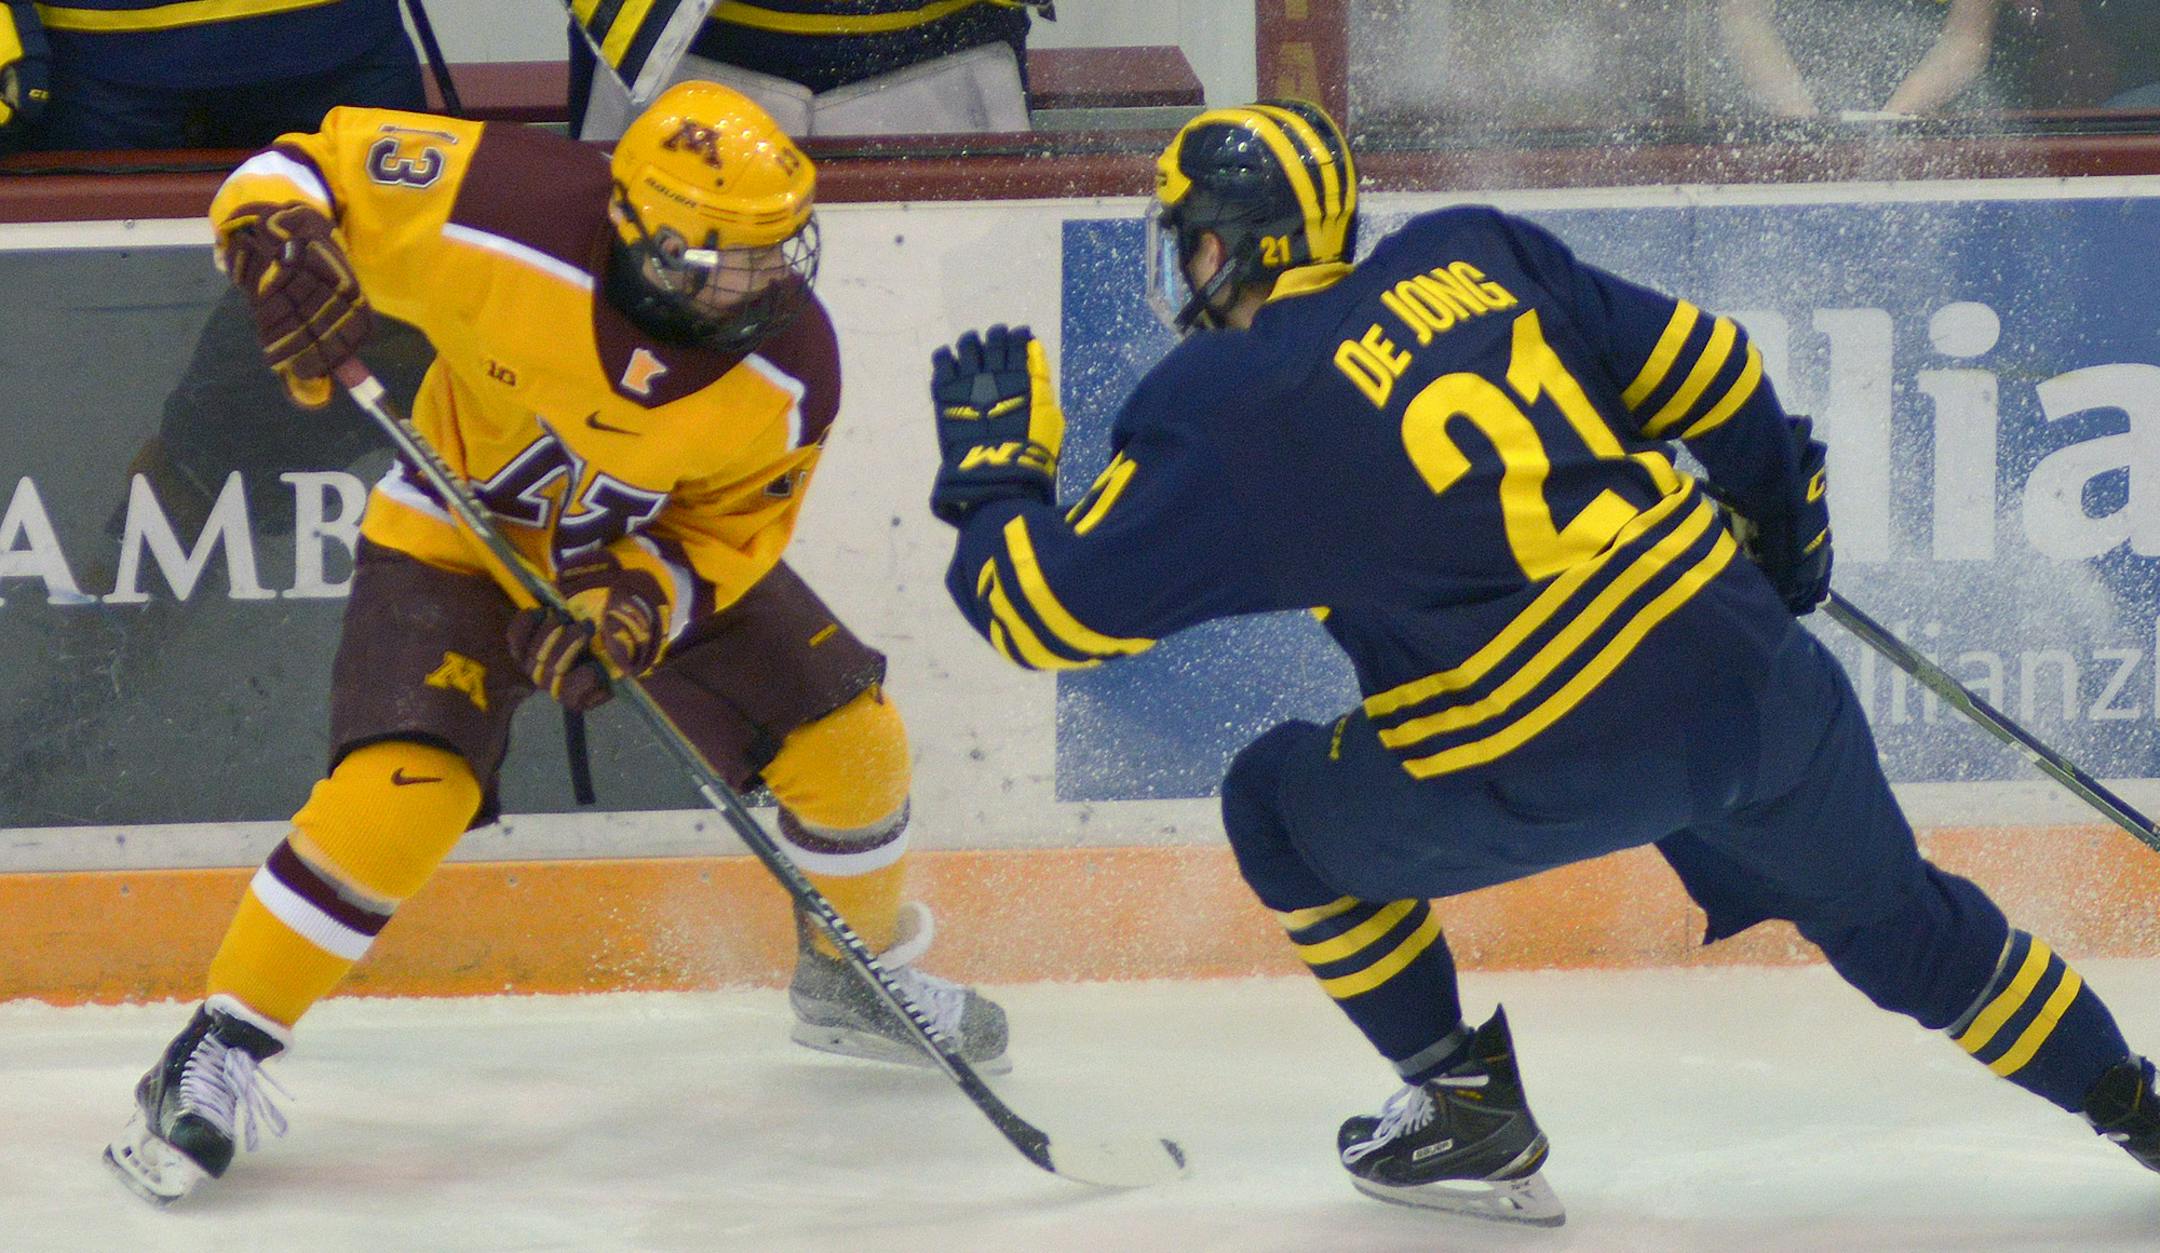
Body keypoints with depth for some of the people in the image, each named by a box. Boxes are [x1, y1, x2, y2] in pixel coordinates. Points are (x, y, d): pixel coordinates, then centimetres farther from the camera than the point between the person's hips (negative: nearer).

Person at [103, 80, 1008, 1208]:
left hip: (659, 550, 4)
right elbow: (305, 165, -24)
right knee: (401, 787, -25)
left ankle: (856, 974, 33)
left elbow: (730, 534, -11)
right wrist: (278, 238, -46)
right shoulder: (509, 219, -35)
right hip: (461, 528, -4)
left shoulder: (789, 370, -25)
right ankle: (214, 1053, -14)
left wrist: (638, 605, -30)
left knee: (843, 736, 1)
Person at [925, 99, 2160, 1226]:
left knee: (1285, 811, 19)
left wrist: (990, 461, 19)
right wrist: (1784, 513, 31)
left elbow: (1047, 606, 0)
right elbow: (1699, 367, 14)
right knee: (1886, 909, 30)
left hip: (1560, 763, -6)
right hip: (1754, 667, 6)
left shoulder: (1222, 415, -3)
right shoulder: (1468, 254, 11)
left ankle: (1468, 1111, 21)